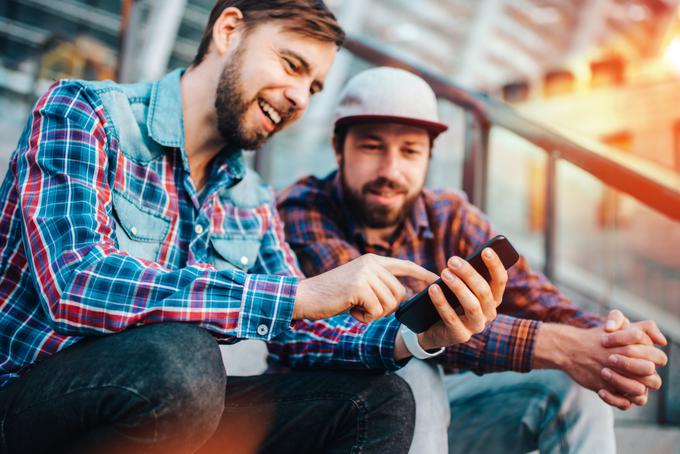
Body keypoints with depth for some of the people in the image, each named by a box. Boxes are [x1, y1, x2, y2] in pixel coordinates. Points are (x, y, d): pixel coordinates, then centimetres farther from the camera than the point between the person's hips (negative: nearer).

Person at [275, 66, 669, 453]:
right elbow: (385, 319, -34)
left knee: (573, 387, -13)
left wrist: (605, 342, -39)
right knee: (412, 374, -33)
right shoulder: (302, 214, -19)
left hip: (428, 409, 4)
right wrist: (553, 346, -41)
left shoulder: (451, 217, -3)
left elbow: (535, 299, -15)